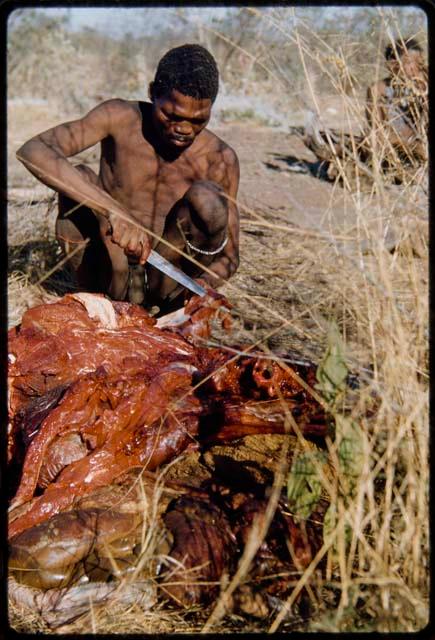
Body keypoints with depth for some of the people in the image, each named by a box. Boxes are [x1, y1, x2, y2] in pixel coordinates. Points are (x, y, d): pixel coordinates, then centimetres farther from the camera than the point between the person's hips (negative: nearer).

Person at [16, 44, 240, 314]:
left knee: (206, 198, -24)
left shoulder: (220, 159, -11)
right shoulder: (121, 119, -13)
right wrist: (113, 210, -41)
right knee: (76, 178, -22)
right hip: (111, 277, 0)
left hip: (165, 282, 0)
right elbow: (32, 151, -28)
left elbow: (228, 257, -5)